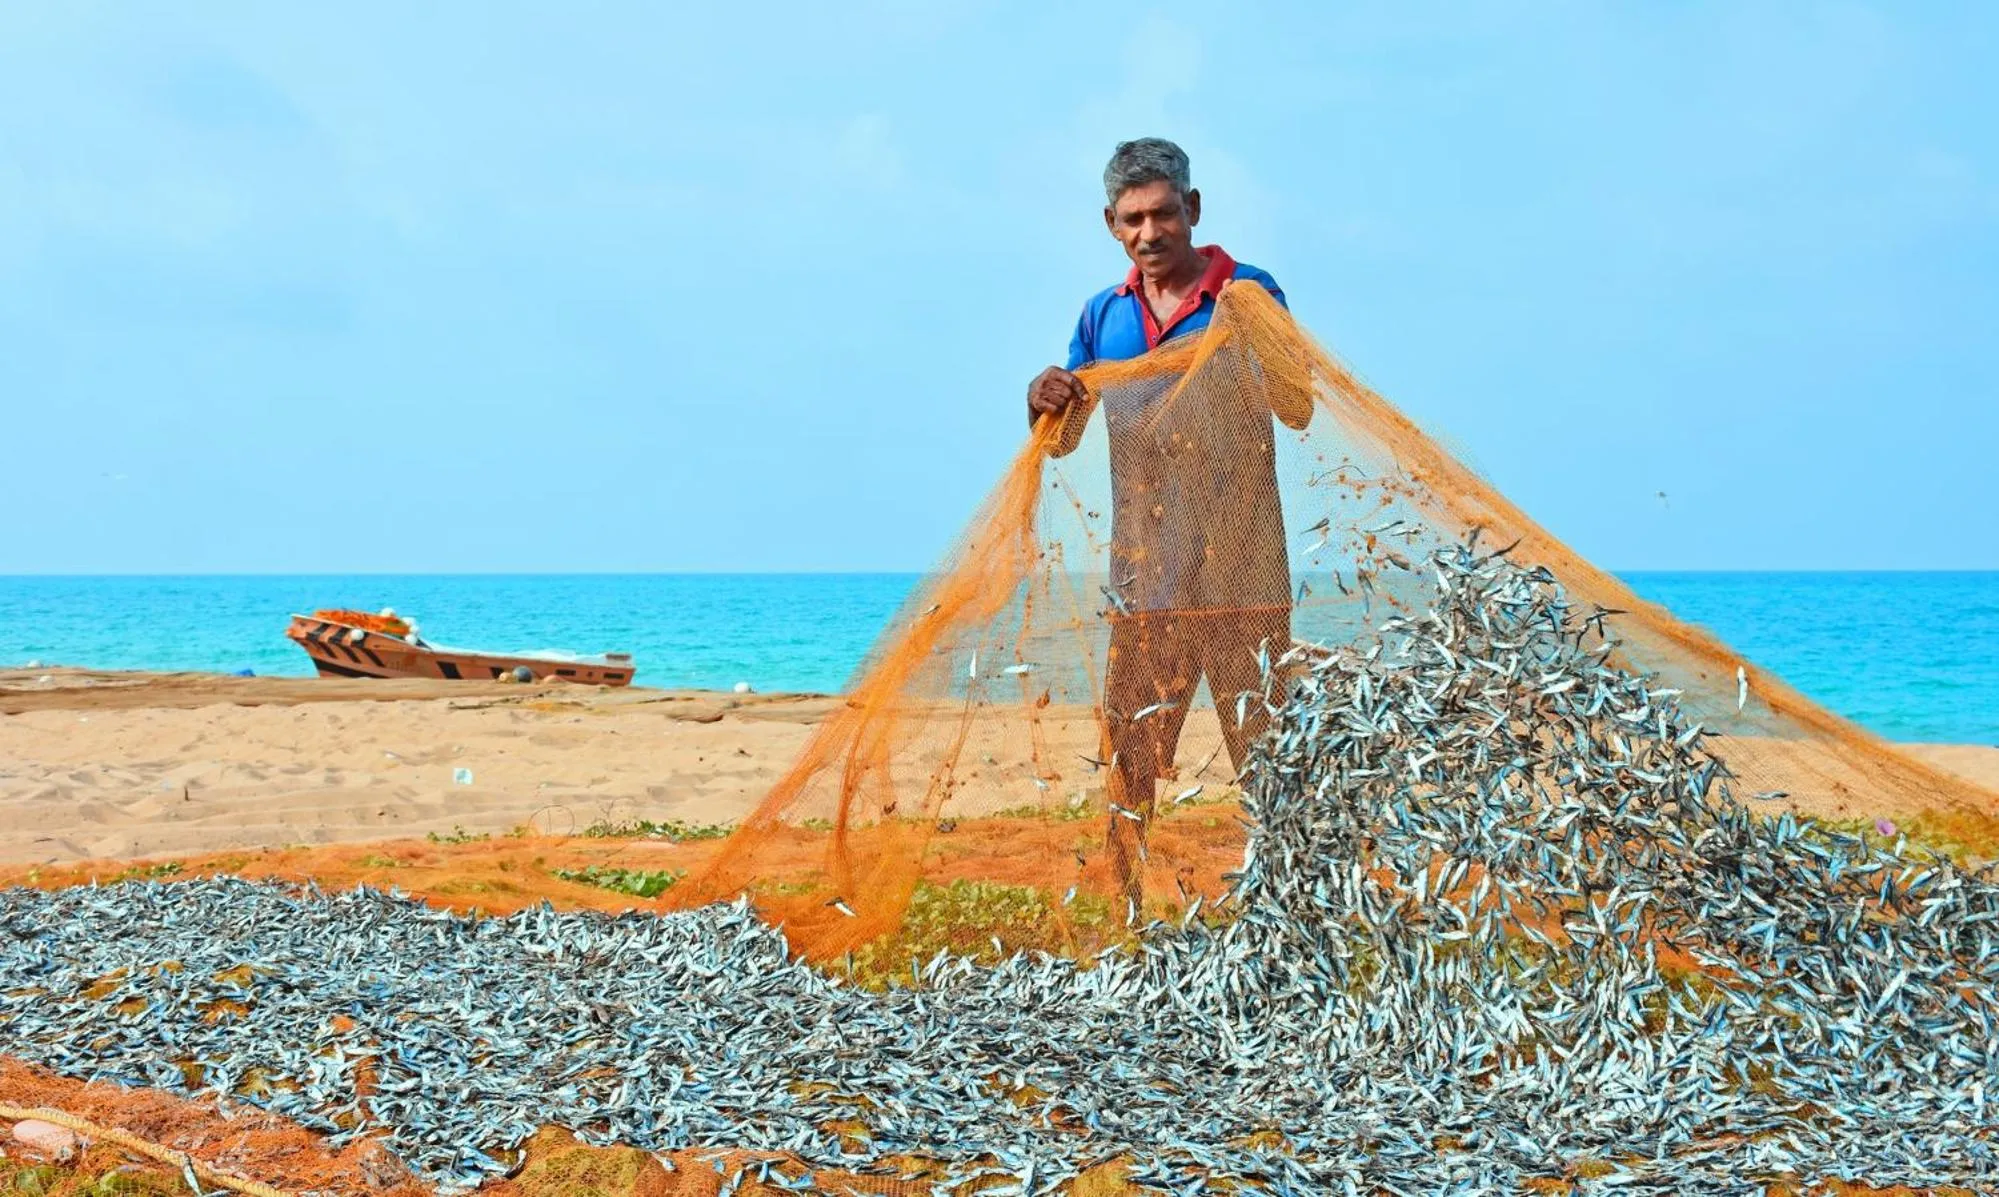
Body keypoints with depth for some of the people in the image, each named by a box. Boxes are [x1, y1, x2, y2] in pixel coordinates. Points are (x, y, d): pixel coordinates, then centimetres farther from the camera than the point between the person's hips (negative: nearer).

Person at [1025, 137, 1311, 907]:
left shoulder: (1248, 295, -1)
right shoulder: (1104, 315, 11)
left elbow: (1299, 414, -12)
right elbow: (1062, 440, 16)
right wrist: (1044, 404, -6)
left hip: (1241, 576, -4)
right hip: (1143, 577, 4)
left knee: (1264, 756, -2)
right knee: (1128, 759, 5)